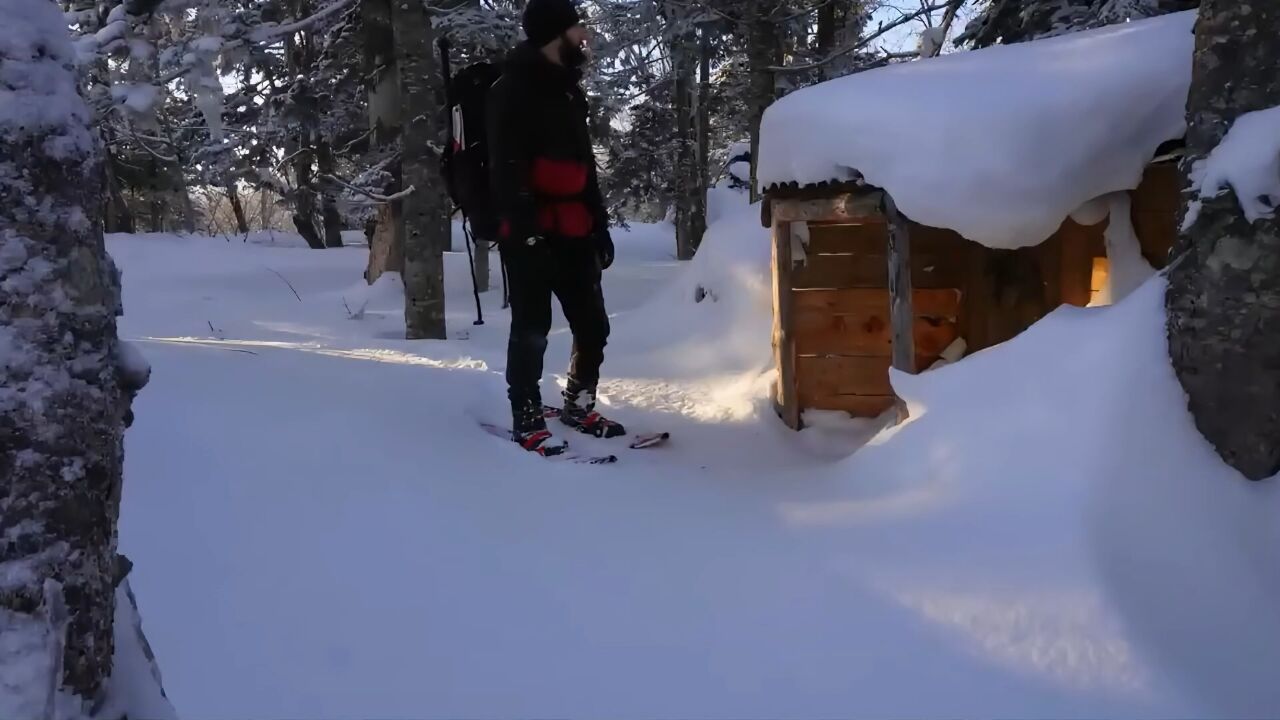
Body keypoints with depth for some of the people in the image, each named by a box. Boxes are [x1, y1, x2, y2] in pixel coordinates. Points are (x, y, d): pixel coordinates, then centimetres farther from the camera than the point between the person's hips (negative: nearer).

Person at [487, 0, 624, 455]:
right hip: (530, 234, -8)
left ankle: (578, 406, 26)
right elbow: (507, 170, -16)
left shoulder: (567, 91, 20)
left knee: (592, 325, 9)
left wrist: (599, 225, 19)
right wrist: (527, 232, -22)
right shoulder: (514, 91, -8)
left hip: (573, 232, 8)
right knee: (532, 329, -2)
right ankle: (527, 422, 10)